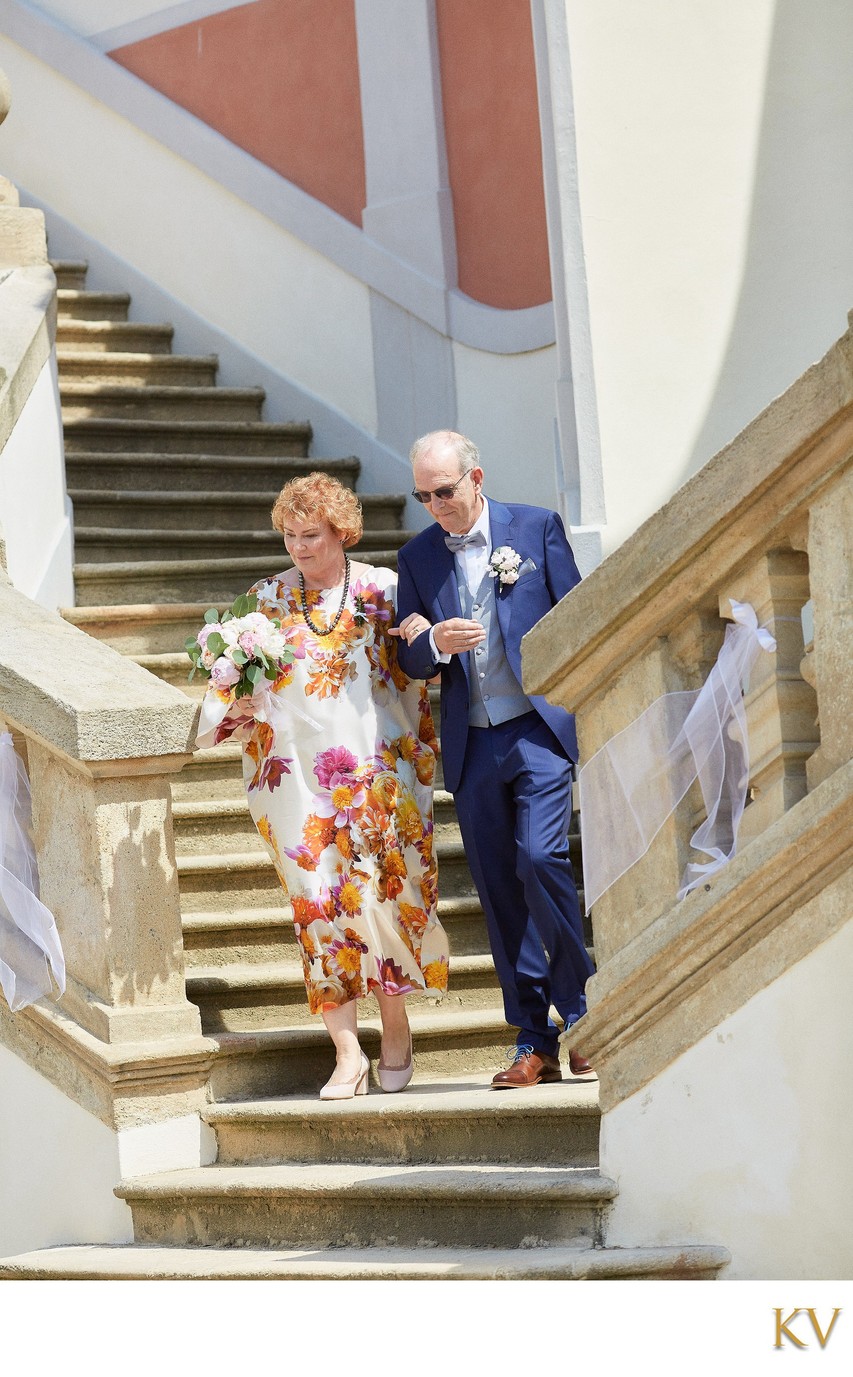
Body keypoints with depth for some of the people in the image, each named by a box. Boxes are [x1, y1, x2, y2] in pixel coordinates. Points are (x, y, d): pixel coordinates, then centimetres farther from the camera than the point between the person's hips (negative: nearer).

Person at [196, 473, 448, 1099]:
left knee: (386, 890, -1)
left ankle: (396, 1022, 20)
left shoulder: (384, 590, 3)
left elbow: (415, 673, 6)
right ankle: (348, 1052, 0)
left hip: (378, 768, -1)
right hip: (300, 776, 1)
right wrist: (239, 708, -9)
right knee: (321, 904, -3)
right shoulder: (268, 598, 8)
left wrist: (418, 757, -3)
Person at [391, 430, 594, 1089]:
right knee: (500, 892, 4)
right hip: (471, 744, 4)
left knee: (540, 857, -19)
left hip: (539, 728, -3)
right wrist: (435, 644, -12)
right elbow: (411, 663, 9)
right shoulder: (416, 557, 10)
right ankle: (536, 1047, 10)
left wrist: (591, 711, -1)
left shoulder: (538, 527, 2)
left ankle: (580, 1009, -2)